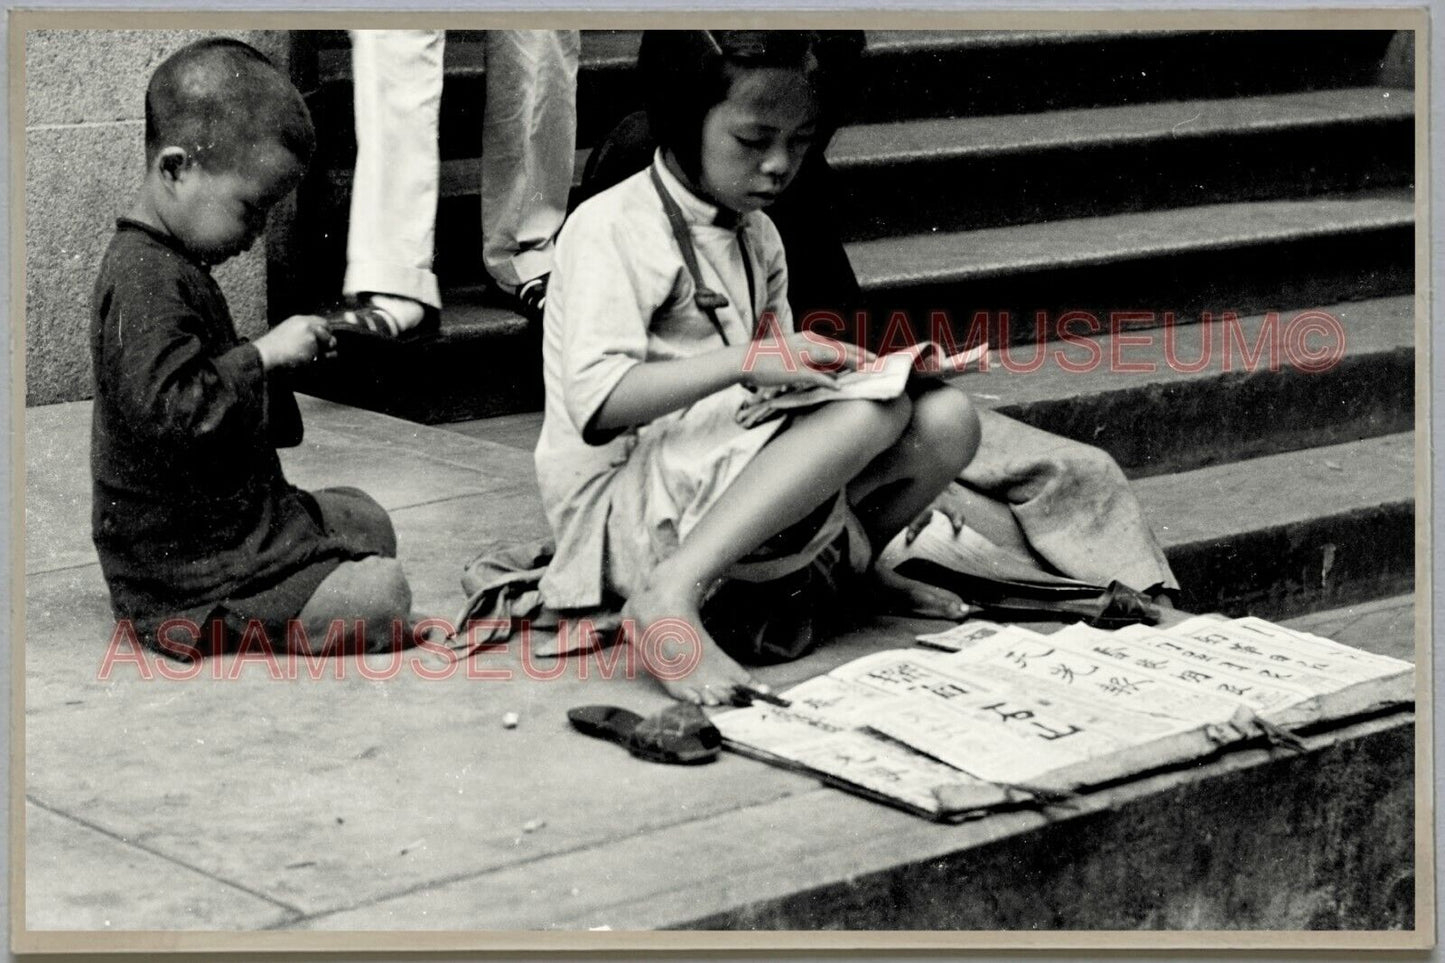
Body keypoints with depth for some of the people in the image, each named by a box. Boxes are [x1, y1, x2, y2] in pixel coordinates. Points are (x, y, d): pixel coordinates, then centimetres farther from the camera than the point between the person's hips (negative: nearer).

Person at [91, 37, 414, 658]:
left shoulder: (167, 264, 12)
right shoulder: (145, 281, -23)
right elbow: (170, 411, -33)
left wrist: (278, 356, 9)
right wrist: (265, 355, -25)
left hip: (237, 519, 11)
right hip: (190, 558, -11)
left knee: (366, 520, 24)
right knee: (381, 600, -16)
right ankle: (203, 623, -8)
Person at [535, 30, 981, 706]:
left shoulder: (755, 234, 16)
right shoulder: (610, 229, -10)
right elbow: (596, 403, -21)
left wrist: (828, 364, -2)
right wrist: (745, 361, -28)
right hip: (626, 505, -8)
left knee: (945, 419, -10)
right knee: (877, 407, -28)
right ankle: (672, 596, -33)